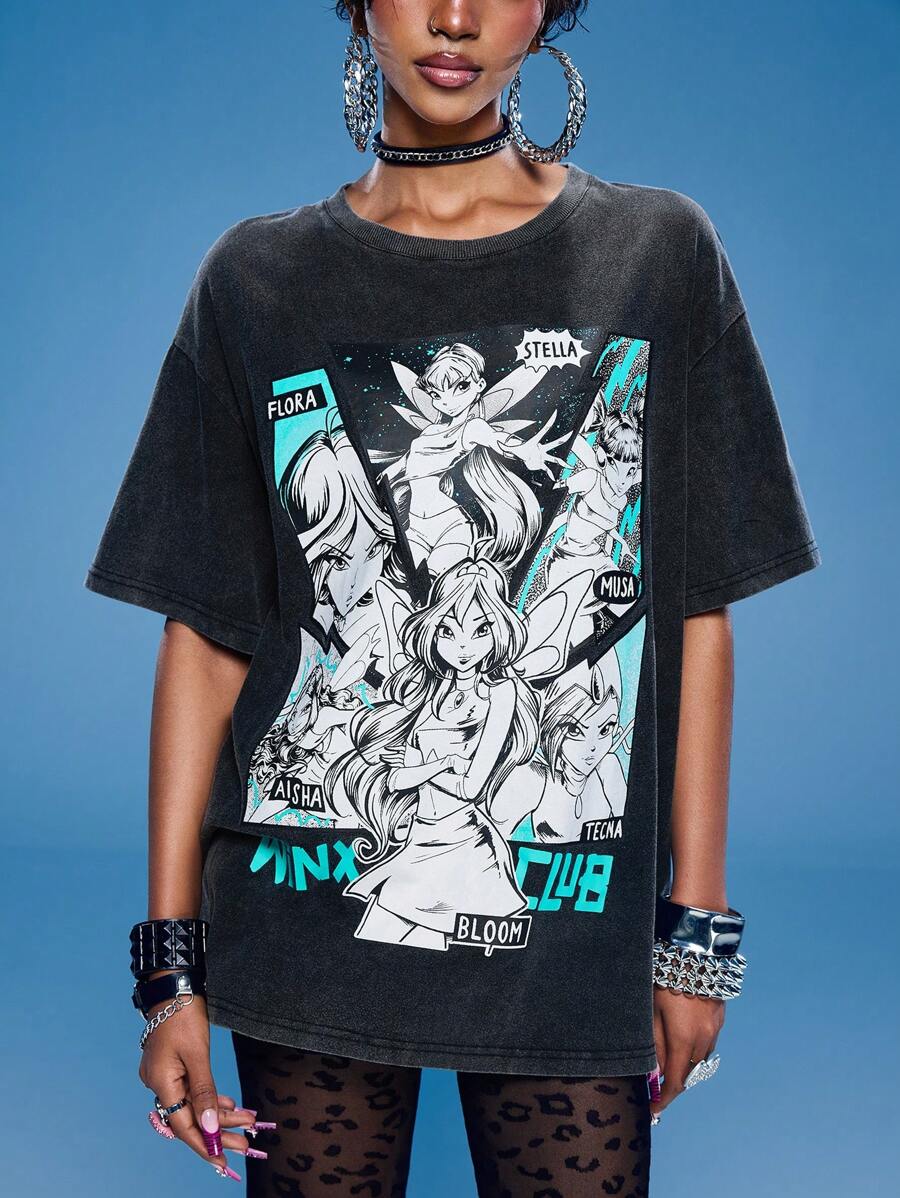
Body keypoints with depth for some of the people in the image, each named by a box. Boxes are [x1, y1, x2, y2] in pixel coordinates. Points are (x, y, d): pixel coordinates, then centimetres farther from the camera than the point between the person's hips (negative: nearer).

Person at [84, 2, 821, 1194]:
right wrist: (171, 963, -1)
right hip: (308, 940, 1)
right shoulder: (259, 281, 3)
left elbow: (695, 616, 2)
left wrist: (696, 931, 0)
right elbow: (205, 635, 2)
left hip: (568, 948, 0)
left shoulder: (660, 256, 2)